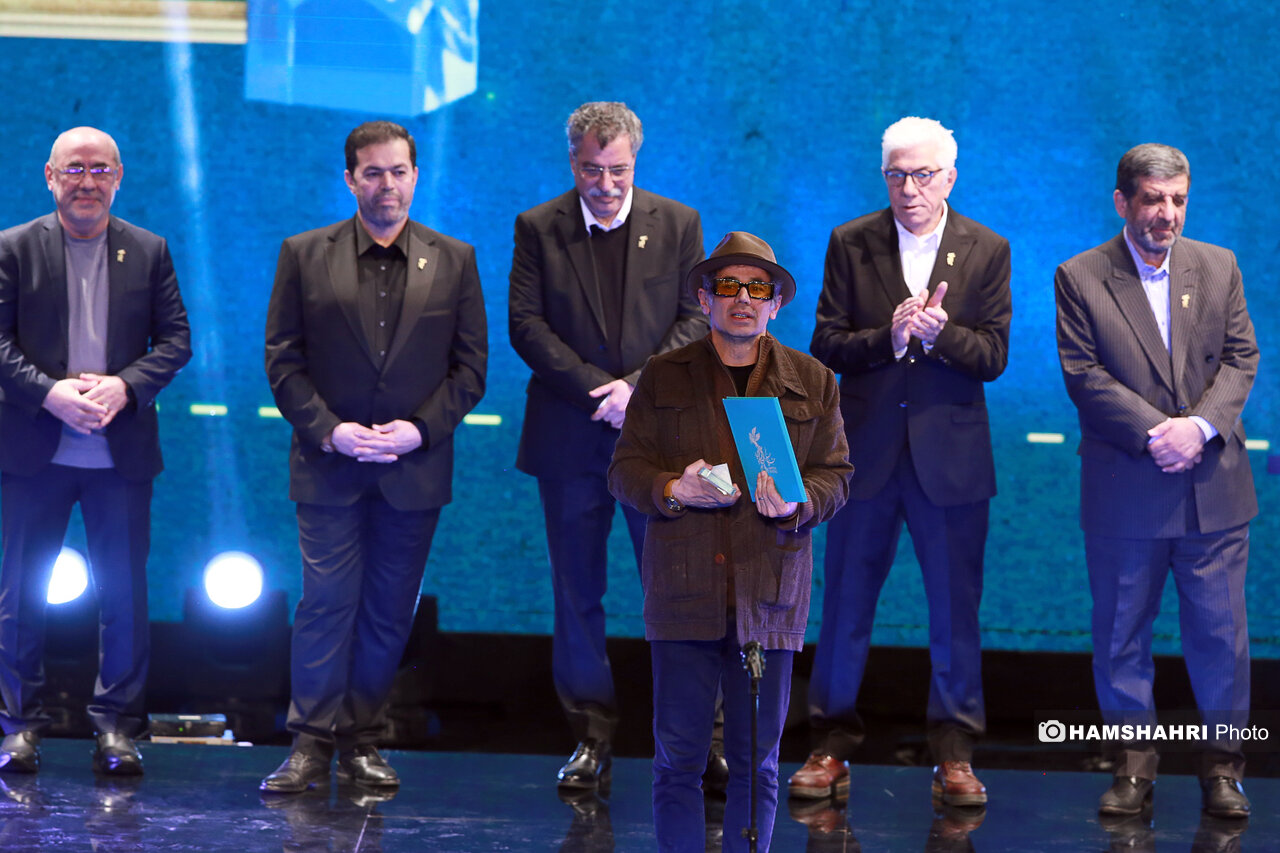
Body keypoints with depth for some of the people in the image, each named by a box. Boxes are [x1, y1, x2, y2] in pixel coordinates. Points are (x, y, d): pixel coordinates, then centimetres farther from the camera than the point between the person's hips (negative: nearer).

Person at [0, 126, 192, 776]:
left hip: (121, 449, 1)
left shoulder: (149, 253, 8)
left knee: (124, 591, 2)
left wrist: (124, 386, -12)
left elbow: (175, 340, 5)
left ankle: (117, 727, 10)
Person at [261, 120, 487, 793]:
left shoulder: (454, 260, 6)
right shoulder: (304, 255, 4)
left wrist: (421, 428, -9)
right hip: (328, 465, -1)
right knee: (326, 603, -5)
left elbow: (470, 365, 5)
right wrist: (327, 430, -11)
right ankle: (311, 743, 0)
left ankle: (361, 742, 14)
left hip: (415, 467, 1)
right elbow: (282, 359, 2)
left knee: (389, 611, 5)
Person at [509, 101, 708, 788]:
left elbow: (696, 319, 1)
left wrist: (640, 387, -13)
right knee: (577, 590, 5)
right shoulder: (538, 229, 4)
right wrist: (596, 389, -12)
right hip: (570, 435, 1)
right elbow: (525, 323, -2)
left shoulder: (678, 224, 6)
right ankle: (591, 737, 13)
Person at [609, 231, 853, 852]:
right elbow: (624, 472, 8)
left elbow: (836, 475, 9)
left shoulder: (812, 383, 11)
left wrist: (798, 502, -14)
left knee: (756, 763, 4)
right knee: (678, 756, -1)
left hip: (769, 594, 1)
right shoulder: (663, 378, 10)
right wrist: (673, 490, -13)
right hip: (684, 589, -1)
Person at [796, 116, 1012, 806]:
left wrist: (939, 333, -22)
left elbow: (993, 356, -3)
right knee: (845, 602, 6)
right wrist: (888, 337, -20)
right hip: (866, 450, 1)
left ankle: (954, 753, 13)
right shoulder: (850, 245, 2)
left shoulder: (986, 251, 2)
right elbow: (826, 347, -3)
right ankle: (832, 744, 16)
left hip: (951, 455, 0)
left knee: (954, 607, 4)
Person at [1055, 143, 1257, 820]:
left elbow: (1241, 358, 4)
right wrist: (1155, 433, -18)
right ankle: (1134, 763, 17)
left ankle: (1223, 764, 14)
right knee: (1122, 631, 6)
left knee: (1221, 632, 3)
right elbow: (1084, 375, -8)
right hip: (1125, 491, -2)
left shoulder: (1218, 268, 9)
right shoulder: (1079, 278, -1)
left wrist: (1202, 425, -13)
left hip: (1213, 487, 2)